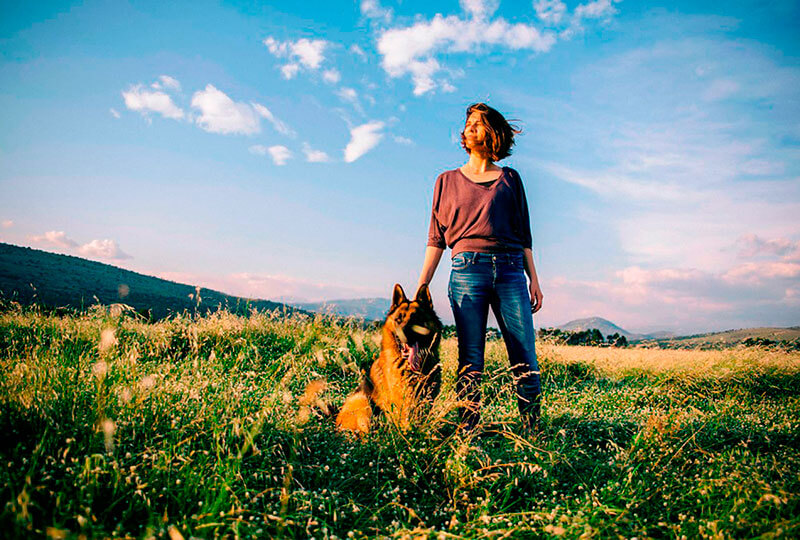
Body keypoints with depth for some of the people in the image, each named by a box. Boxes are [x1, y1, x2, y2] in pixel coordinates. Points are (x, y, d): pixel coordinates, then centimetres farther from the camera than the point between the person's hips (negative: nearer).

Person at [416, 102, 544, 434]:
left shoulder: (509, 179, 17)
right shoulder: (447, 180, 17)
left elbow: (524, 234, 17)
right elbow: (436, 239, 12)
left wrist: (534, 279, 8)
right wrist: (420, 289, 4)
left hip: (510, 270, 1)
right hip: (467, 270, 0)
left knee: (525, 359, -5)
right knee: (469, 360, -3)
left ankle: (533, 430, 4)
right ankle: (467, 429, 4)